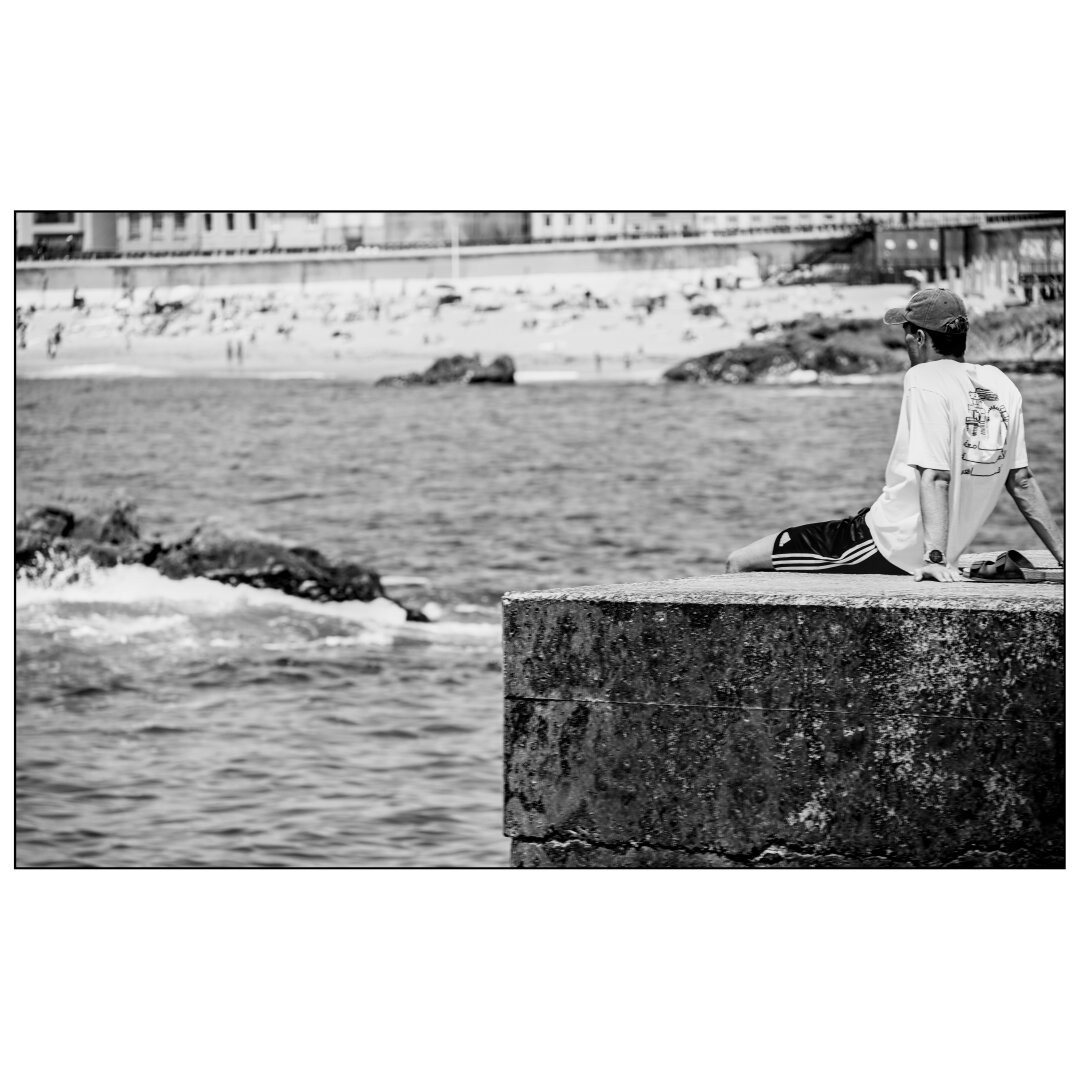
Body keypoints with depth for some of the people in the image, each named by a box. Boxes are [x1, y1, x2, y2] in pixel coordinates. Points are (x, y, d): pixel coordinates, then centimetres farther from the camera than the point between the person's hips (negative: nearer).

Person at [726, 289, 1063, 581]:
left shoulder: (924, 380, -15)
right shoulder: (1003, 386, 7)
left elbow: (934, 477, -24)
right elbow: (1021, 481, 8)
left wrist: (935, 557, -30)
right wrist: (1062, 554, 13)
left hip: (886, 548, -9)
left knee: (740, 563, -5)